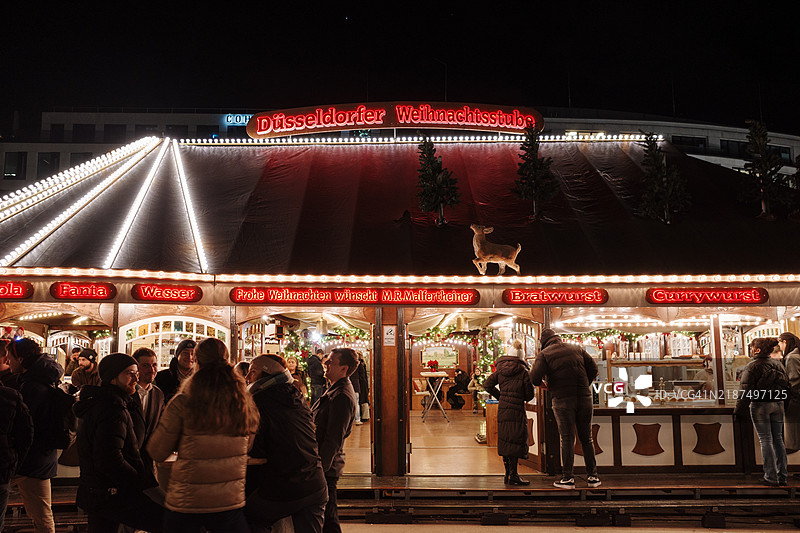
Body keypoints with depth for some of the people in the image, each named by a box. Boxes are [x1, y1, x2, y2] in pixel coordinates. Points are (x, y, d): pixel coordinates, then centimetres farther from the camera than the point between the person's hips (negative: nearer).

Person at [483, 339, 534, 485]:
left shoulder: (500, 370, 7)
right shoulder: (523, 371, -6)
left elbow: (487, 384, 9)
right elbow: (529, 395, -4)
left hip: (502, 410, 5)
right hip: (517, 410, -5)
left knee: (505, 440, 12)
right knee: (516, 440, -2)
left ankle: (508, 473, 19)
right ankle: (513, 475, -3)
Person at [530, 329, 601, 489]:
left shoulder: (544, 354, 1)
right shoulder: (577, 349, 13)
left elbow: (535, 378, -10)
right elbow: (593, 369, 10)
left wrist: (540, 382, 12)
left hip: (563, 400, -3)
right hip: (584, 398, 3)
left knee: (567, 439, 1)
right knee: (586, 438, 12)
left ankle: (568, 477, 2)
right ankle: (592, 476, 15)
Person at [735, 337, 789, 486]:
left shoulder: (753, 366, -12)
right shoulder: (778, 364, 9)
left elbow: (746, 390, -14)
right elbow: (786, 384, 13)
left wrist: (739, 410, -9)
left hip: (760, 406, -6)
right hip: (778, 404, 6)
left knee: (766, 440, -1)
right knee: (778, 439, 11)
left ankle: (771, 477, 0)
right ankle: (782, 476, 15)